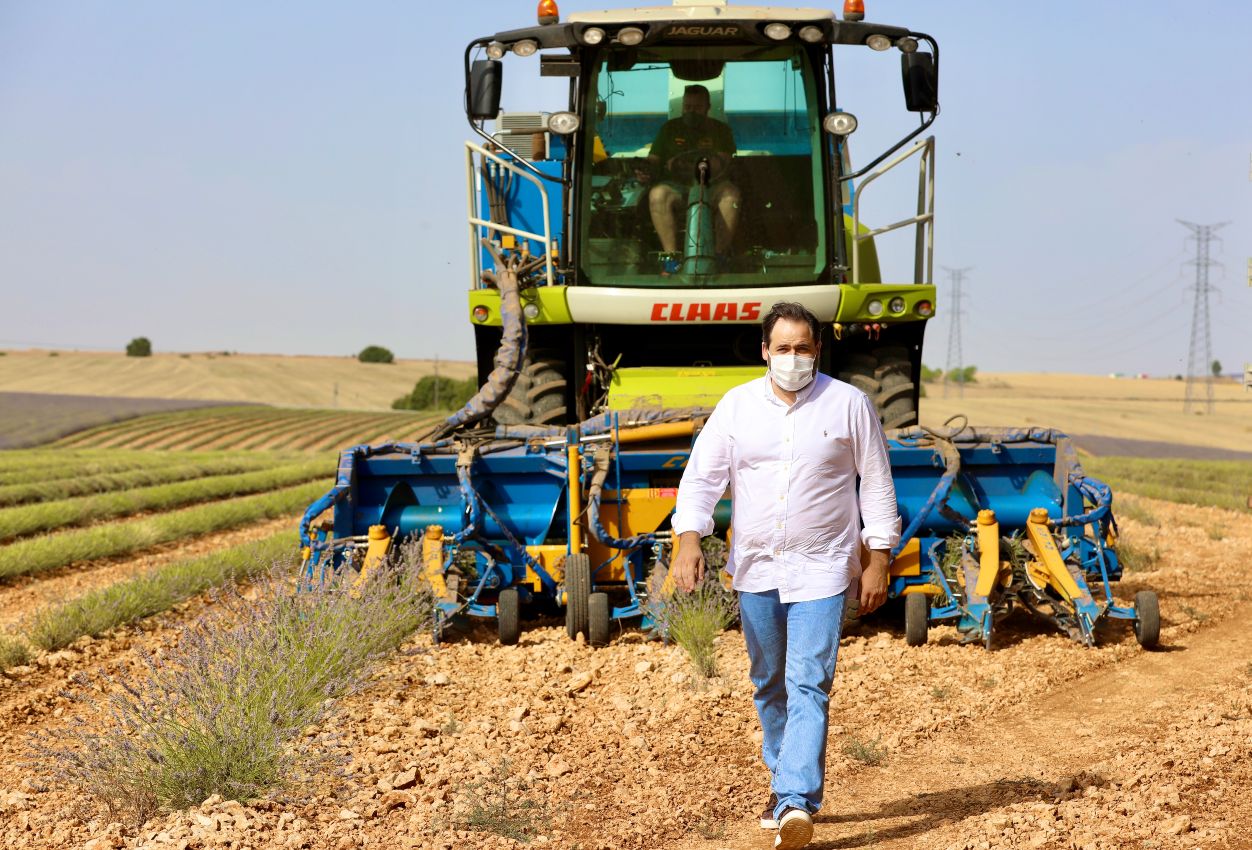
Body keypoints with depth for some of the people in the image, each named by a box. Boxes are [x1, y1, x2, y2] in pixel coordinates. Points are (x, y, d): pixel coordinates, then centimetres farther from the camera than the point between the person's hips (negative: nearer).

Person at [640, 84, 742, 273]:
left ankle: (721, 254, -30)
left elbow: (721, 165, -5)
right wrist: (646, 171, -13)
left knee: (730, 193, -35)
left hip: (711, 187, -1)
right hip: (677, 187, 1)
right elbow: (653, 160, 13)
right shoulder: (670, 128, 17)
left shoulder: (720, 130, 11)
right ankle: (670, 255, -33)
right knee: (657, 194, -34)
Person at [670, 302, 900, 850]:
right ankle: (784, 786, 28)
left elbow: (877, 485, 3)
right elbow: (701, 476, 1)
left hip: (821, 570, -3)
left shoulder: (849, 405, -2)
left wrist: (878, 559, -1)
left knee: (808, 685, -14)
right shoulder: (737, 405, 3)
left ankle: (797, 803, -21)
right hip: (756, 570, 4)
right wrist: (689, 540, -14)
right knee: (769, 686, 13)